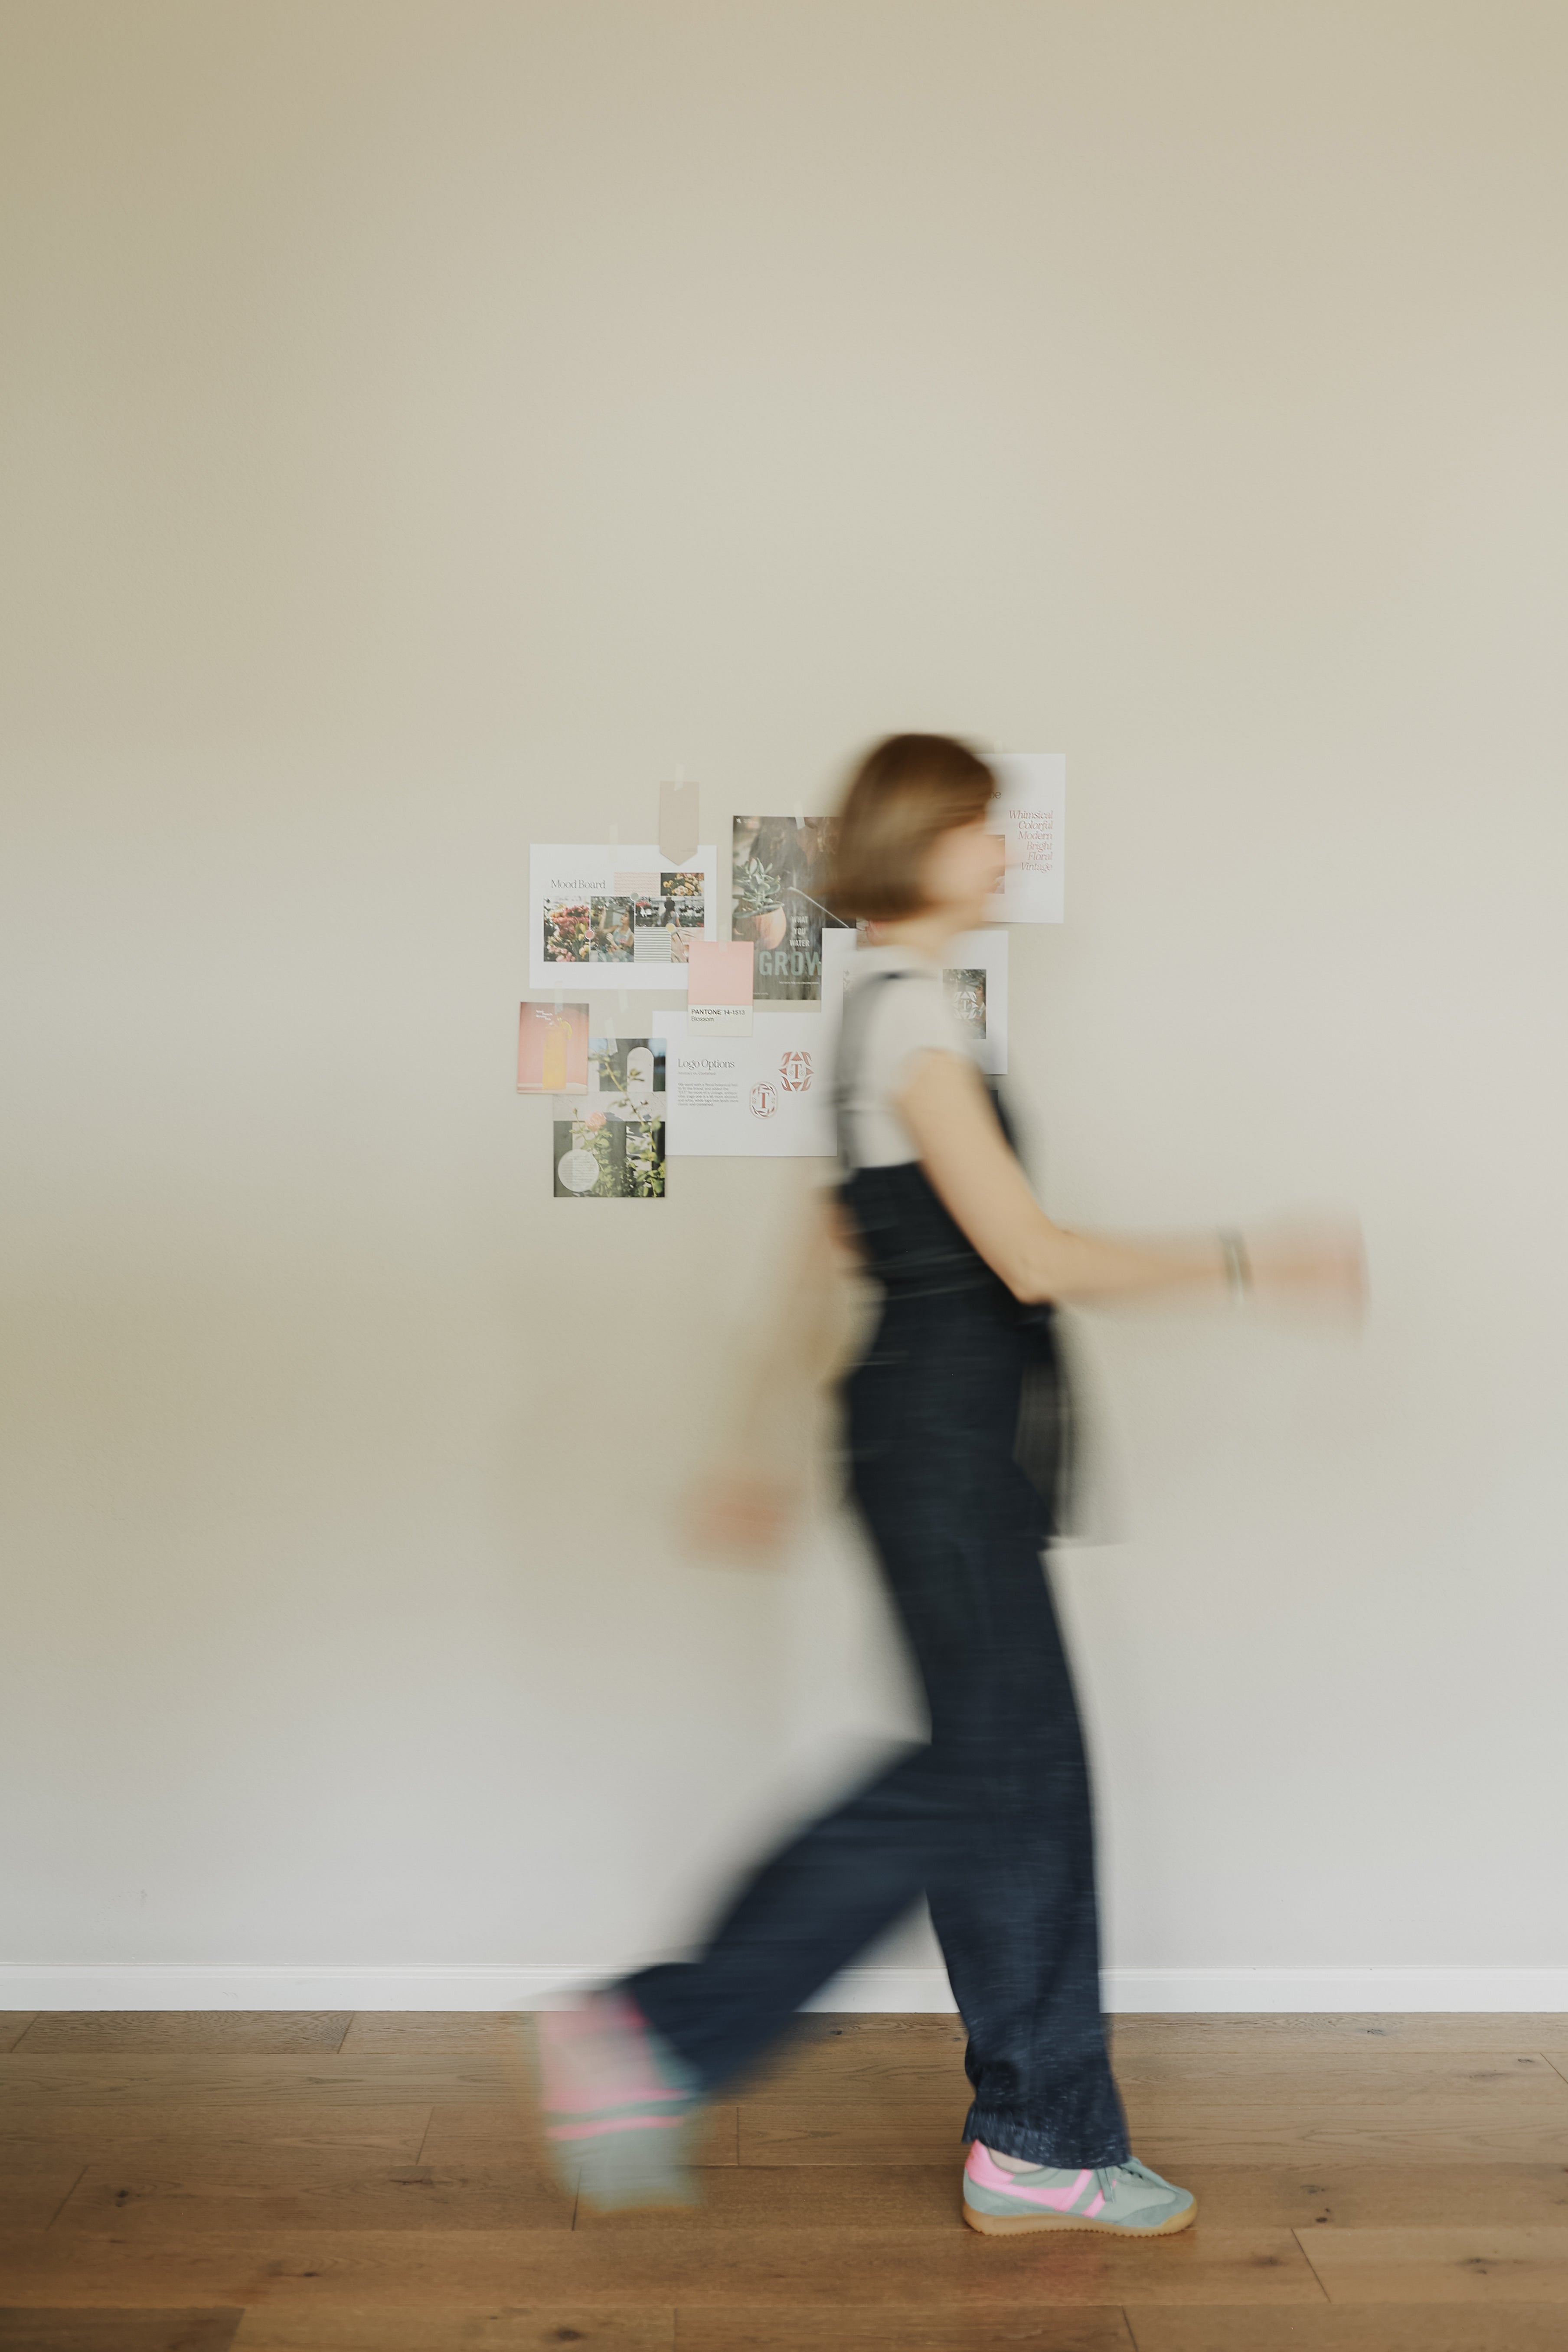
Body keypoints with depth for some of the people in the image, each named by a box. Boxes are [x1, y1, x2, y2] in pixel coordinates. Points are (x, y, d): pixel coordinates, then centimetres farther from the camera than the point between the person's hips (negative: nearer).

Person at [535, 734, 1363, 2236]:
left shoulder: (884, 1011, 17)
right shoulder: (911, 1015, -14)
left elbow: (826, 1257, 19)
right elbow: (1030, 1257, -19)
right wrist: (1246, 1264, -13)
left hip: (943, 1444, 10)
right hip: (948, 1438, -10)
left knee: (1025, 1777, 11)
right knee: (976, 1780, -4)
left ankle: (1040, 2146, 22)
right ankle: (655, 2041, 4)